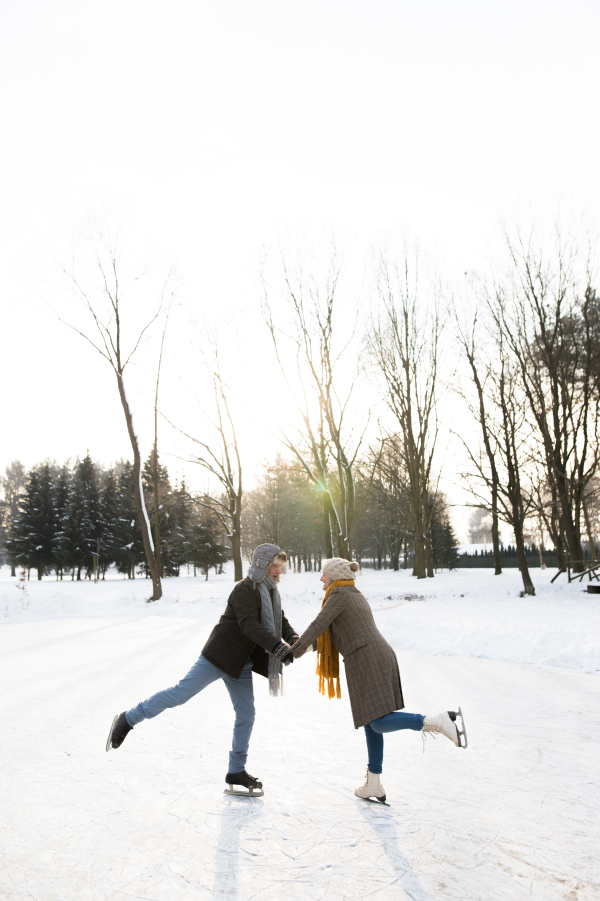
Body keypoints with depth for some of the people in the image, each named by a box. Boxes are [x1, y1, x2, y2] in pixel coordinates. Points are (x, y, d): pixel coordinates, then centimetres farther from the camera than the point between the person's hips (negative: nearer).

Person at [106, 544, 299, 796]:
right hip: (220, 655, -8)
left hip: (241, 663, 8)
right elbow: (248, 624, -28)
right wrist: (276, 645, -36)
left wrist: (292, 638, -12)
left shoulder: (270, 591, 11)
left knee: (246, 716, 8)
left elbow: (280, 621, 9)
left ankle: (236, 772, 22)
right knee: (182, 692, -8)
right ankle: (128, 719, 10)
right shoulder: (245, 589, -17)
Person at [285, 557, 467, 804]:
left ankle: (437, 721, -25)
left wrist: (295, 651, -5)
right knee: (371, 724, 13)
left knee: (378, 722, -13)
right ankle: (374, 786, 18)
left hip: (365, 661, -9)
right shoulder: (357, 596, 24)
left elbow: (318, 625, -11)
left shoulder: (339, 594, -3)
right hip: (382, 657, 9)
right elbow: (332, 633, 32)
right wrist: (308, 644, 32)